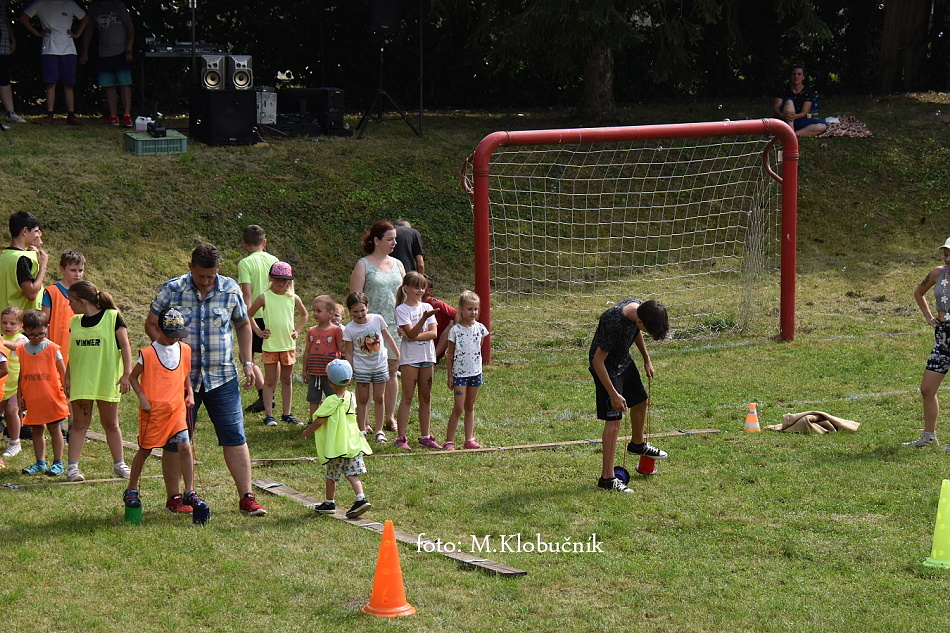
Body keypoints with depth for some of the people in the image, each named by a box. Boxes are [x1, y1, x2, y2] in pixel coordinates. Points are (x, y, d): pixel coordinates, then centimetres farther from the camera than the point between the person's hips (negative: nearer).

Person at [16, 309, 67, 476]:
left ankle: (58, 463, 11)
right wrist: (20, 397, 11)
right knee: (36, 430, 10)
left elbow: (63, 373, 1)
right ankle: (40, 463, 19)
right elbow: (21, 376, 11)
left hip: (52, 398, -3)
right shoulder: (22, 350, 4)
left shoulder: (52, 348, -4)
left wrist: (68, 393, -2)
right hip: (32, 399, 3)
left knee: (54, 429, 4)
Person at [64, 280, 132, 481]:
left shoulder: (112, 317, -5)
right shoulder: (75, 322, 9)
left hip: (107, 380, -3)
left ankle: (119, 463, 19)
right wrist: (67, 377, 10)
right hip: (80, 381, 3)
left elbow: (125, 345, -6)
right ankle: (72, 466, 0)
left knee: (110, 423, 7)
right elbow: (72, 352, 15)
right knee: (79, 423, 1)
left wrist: (127, 373, -12)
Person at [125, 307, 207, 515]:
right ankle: (131, 490, 24)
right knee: (145, 449, 7)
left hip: (177, 407, 3)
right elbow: (133, 377, 1)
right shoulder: (147, 353, -7)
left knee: (184, 447, -9)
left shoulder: (185, 350, 6)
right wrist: (142, 397, -10)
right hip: (152, 409, -3)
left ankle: (189, 493, -4)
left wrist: (190, 393, 7)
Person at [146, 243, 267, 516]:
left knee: (235, 437, -2)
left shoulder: (230, 289, 0)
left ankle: (246, 498, 2)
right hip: (182, 377, -1)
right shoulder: (172, 290, -5)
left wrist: (247, 362, 7)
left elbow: (242, 325, 14)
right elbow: (151, 324, 4)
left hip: (222, 378, 1)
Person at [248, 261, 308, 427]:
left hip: (289, 344, 3)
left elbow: (303, 315, 21)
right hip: (270, 345, -3)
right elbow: (248, 315, 4)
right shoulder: (264, 297, -4)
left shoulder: (293, 298, 4)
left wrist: (297, 331, 9)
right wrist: (258, 332, -2)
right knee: (270, 380, 1)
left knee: (287, 380, 10)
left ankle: (287, 414, 16)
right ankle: (268, 415, 3)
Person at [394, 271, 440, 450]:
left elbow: (433, 333, -2)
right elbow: (412, 334, -16)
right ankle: (401, 438, -3)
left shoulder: (427, 307, 8)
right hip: (409, 357, -5)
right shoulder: (402, 309, -6)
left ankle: (425, 436, 14)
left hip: (427, 356, 5)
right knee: (407, 397, -4)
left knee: (426, 397, 7)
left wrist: (412, 337, -14)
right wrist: (424, 318, -30)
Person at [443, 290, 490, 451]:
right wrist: (449, 376, -4)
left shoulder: (480, 328, 2)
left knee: (470, 407, 11)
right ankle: (449, 441, -1)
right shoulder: (455, 330, -8)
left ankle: (469, 439, 16)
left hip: (475, 372, 4)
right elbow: (450, 354, -3)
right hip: (459, 373, -4)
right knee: (458, 408, -7)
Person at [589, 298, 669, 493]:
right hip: (606, 368, -8)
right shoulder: (613, 323, -38)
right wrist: (613, 394, -27)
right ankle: (607, 478, -6)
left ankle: (638, 444, 52)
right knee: (613, 420, -10)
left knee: (640, 400, 24)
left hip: (624, 360, 8)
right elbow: (597, 361, -31)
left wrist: (647, 359, 17)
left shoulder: (639, 307, -14)